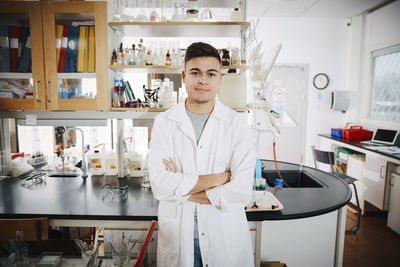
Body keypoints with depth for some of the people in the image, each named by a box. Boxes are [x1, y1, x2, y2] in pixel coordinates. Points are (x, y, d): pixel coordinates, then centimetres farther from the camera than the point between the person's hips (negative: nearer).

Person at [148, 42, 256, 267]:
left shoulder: (237, 123, -8)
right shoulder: (164, 122, -5)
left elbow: (241, 193, -16)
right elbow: (159, 184, -15)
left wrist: (180, 189, -13)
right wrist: (218, 178, -17)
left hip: (226, 235, 0)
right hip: (177, 234, 1)